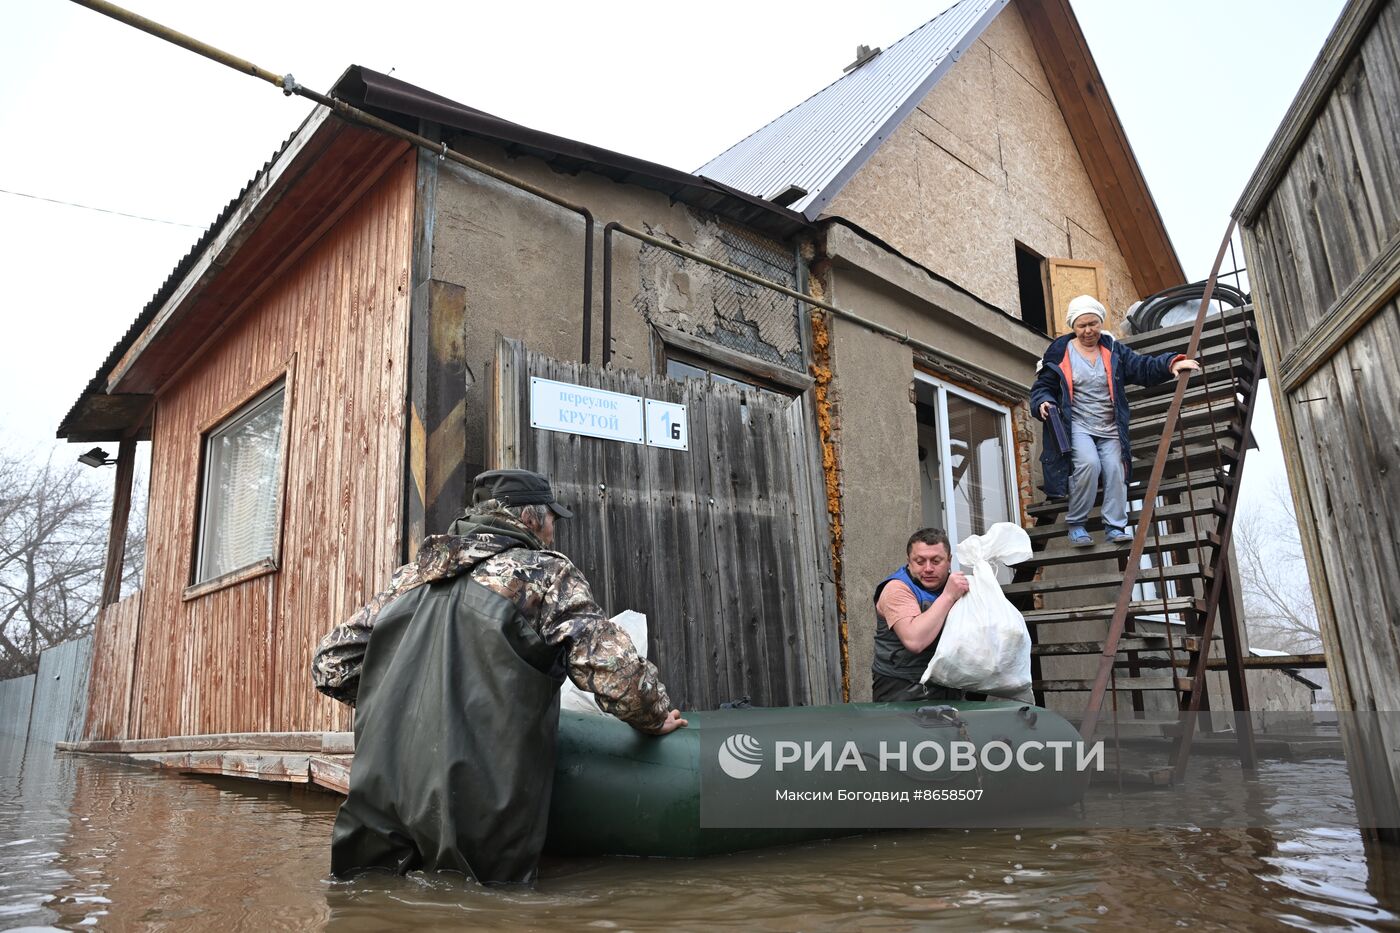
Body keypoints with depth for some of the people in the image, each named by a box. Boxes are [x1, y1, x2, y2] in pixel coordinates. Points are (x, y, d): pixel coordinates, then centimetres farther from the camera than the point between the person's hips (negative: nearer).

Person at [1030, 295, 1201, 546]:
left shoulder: (1113, 350, 12)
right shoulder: (1060, 351, 3)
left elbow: (1143, 367, 4)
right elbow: (1042, 386, 4)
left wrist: (1171, 363, -14)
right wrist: (1044, 402, -18)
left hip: (1110, 430, 4)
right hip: (1076, 426, -4)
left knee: (1115, 469, -17)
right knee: (1089, 463, -27)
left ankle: (1115, 527, -7)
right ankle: (1075, 524, -14)